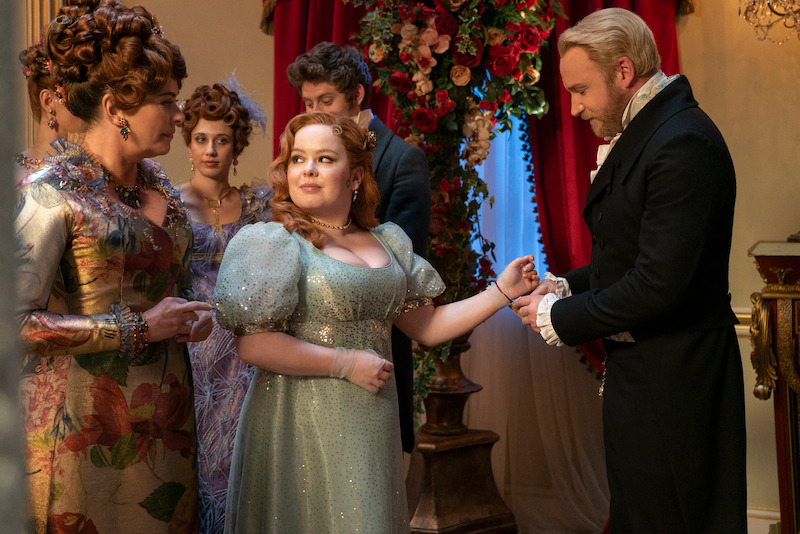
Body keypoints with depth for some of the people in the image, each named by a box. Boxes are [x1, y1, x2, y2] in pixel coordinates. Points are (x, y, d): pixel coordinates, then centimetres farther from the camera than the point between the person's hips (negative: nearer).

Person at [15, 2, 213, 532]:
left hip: (166, 413, 7)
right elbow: (18, 320, -20)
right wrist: (139, 328, -18)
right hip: (88, 418, -7)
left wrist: (194, 316, 4)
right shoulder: (52, 193, -13)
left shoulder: (160, 185, 9)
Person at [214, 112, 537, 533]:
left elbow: (428, 327, 15)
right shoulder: (272, 242, -7)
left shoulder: (387, 242, 12)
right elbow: (252, 344, -16)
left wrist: (503, 290, 7)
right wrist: (346, 364, -14)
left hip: (374, 428, 5)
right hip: (302, 425, -5)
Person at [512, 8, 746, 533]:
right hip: (640, 371, 10)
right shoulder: (643, 132, 10)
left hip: (667, 385, -10)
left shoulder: (682, 143, -21)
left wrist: (561, 318, -13)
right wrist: (570, 285, 5)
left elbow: (659, 284, -25)